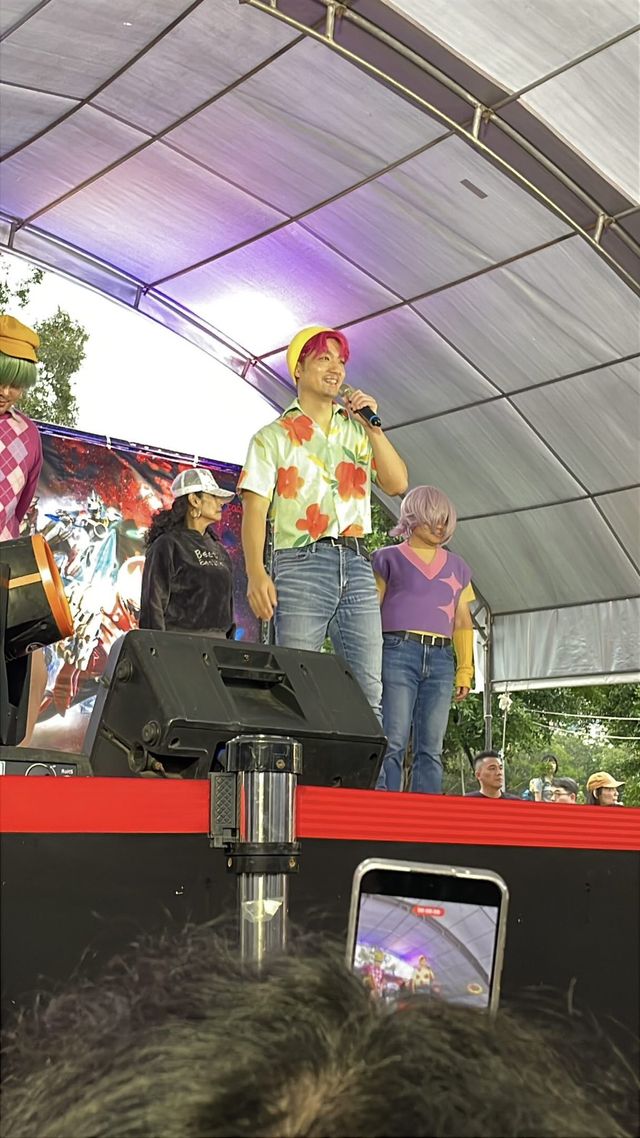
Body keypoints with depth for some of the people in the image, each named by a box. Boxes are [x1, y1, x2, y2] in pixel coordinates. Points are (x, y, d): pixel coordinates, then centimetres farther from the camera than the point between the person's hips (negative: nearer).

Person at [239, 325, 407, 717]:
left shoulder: (359, 431, 21)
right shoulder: (275, 436, 9)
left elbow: (397, 483, 9)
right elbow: (255, 508, -1)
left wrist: (374, 427, 0)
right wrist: (256, 573, -15)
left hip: (356, 563, 4)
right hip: (302, 563, -4)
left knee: (369, 690, -3)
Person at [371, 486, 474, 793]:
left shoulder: (457, 567, 22)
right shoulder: (389, 558, 10)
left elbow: (463, 623, 20)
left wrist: (465, 669, 11)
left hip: (441, 659, 4)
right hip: (398, 652, -4)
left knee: (431, 748, 1)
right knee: (393, 742, -10)